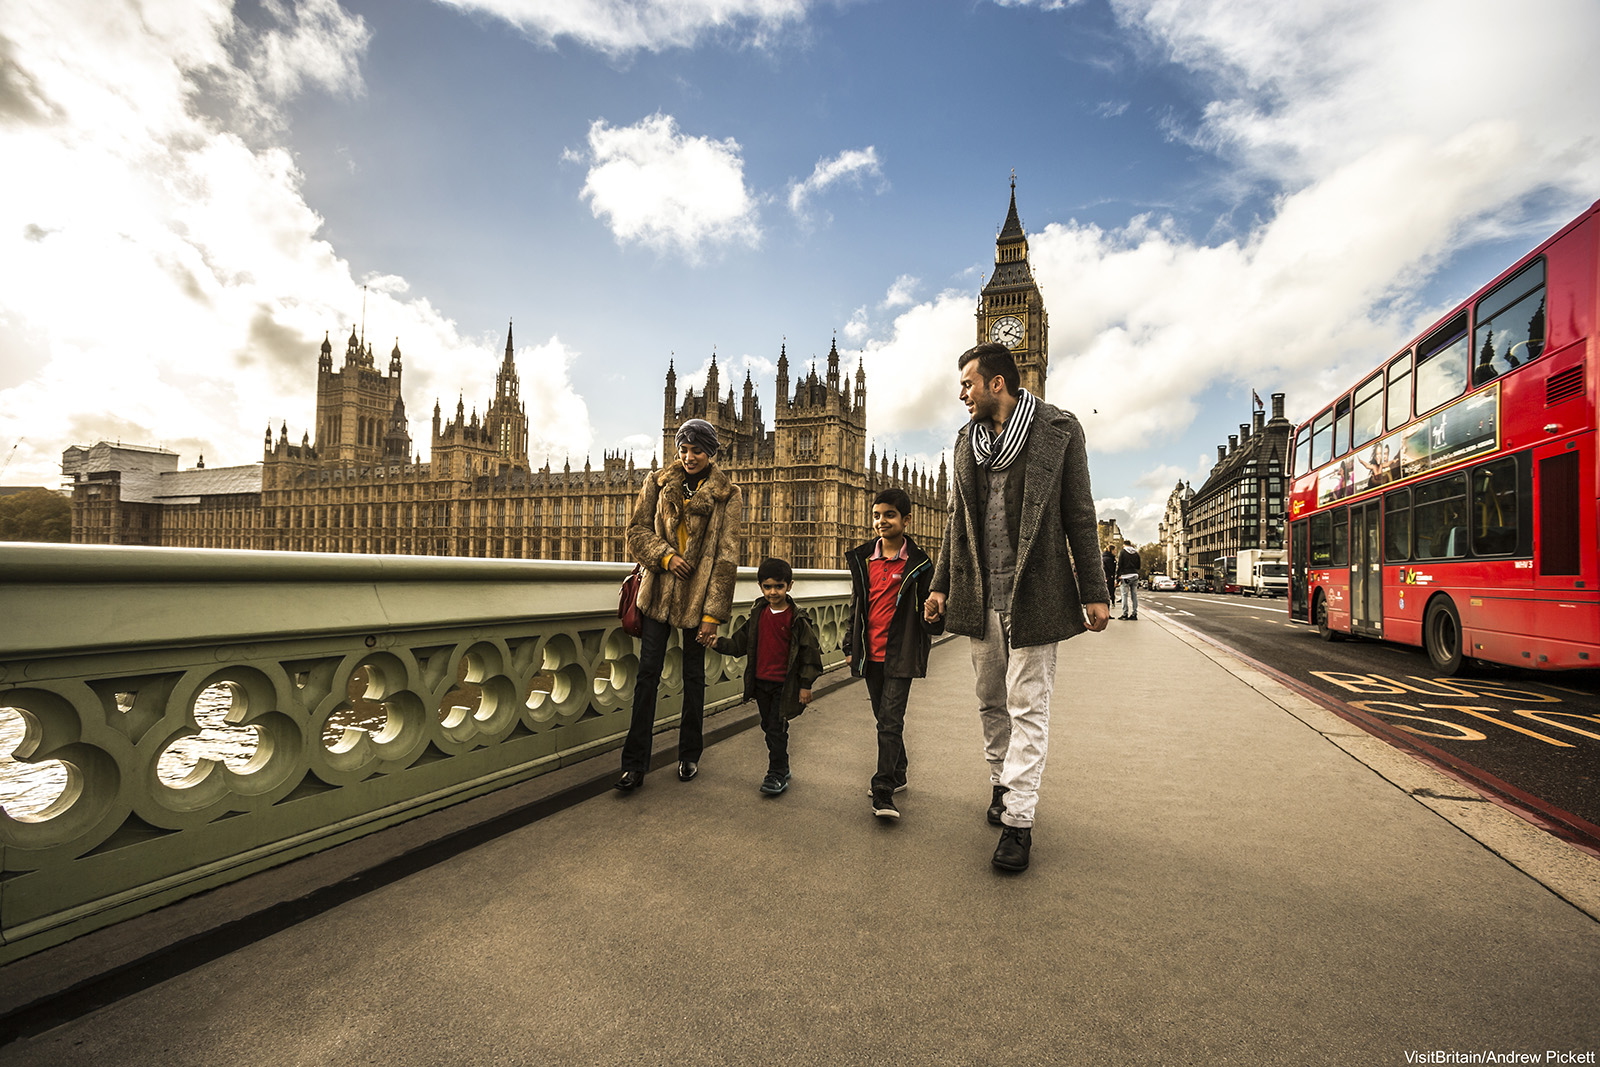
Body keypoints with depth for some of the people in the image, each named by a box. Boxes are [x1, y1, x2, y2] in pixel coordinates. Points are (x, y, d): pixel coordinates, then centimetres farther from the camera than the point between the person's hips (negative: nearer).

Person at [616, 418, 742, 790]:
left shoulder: (726, 495, -2)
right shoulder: (658, 483, 6)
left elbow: (727, 556, -5)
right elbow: (636, 531, 7)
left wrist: (713, 612, -10)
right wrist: (665, 555, -13)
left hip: (698, 597, -1)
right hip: (659, 594, 2)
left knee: (694, 676, 9)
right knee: (647, 673, -2)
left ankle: (689, 755, 27)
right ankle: (635, 764, 8)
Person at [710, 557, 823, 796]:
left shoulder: (797, 619, -12)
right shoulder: (757, 615, 2)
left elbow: (810, 651, -7)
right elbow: (740, 643, 7)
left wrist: (806, 685, -7)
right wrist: (720, 643, -10)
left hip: (784, 684, -6)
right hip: (760, 682, 6)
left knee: (777, 729, -2)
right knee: (768, 726, 16)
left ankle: (777, 775, 12)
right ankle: (781, 768, 33)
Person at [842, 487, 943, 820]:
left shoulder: (918, 564, -5)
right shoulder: (862, 560, 7)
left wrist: (934, 617, -24)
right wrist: (850, 646, 15)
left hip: (900, 656, -5)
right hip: (870, 655, 5)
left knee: (890, 721, -9)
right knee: (885, 719, 16)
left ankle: (883, 793, -4)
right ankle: (897, 774, 33)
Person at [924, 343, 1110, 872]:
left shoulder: (1059, 430, -2)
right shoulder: (967, 440, 11)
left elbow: (1079, 515, -2)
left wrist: (1094, 591, -4)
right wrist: (942, 584, 13)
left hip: (1034, 592, -4)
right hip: (979, 595, 5)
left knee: (1027, 705, 0)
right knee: (991, 701, 14)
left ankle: (1018, 819, 8)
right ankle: (1001, 785, 32)